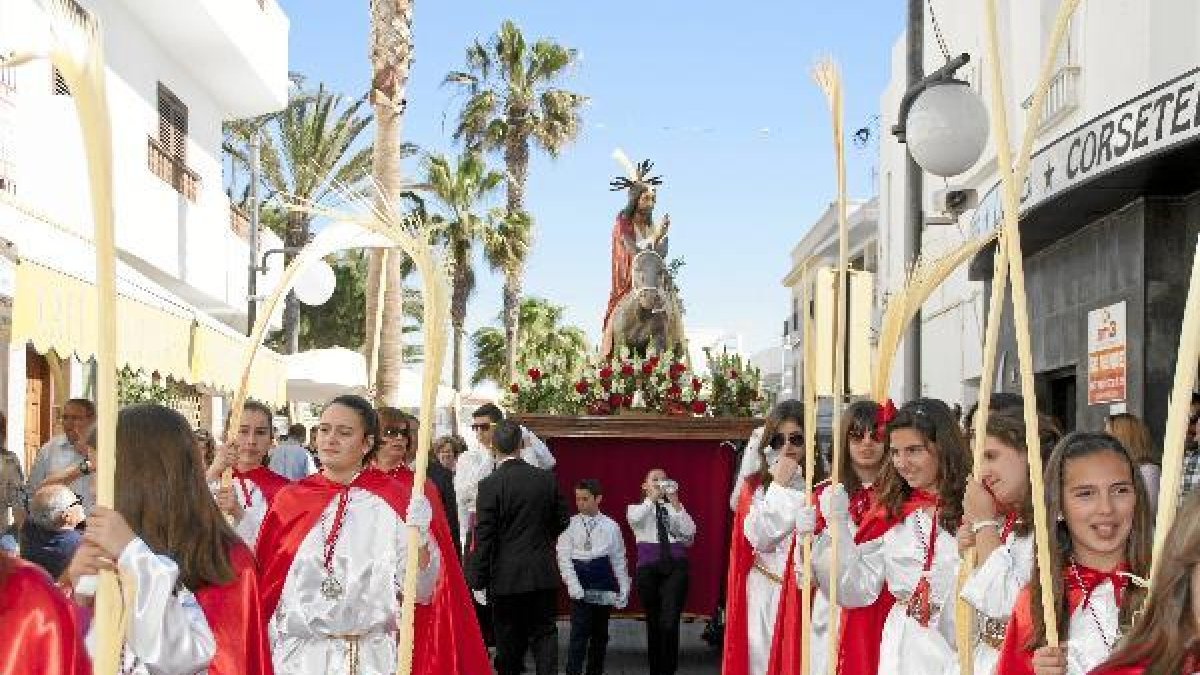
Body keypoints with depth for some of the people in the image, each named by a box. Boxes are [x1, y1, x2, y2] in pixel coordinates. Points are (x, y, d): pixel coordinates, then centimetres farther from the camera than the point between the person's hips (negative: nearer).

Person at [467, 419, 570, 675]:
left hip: (507, 578, -3)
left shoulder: (490, 485, -13)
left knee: (509, 644, 8)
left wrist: (477, 579, -5)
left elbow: (484, 538, -12)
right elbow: (562, 520, 9)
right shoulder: (547, 479, -1)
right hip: (544, 575, 3)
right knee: (544, 634, 9)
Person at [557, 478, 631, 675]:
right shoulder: (570, 525, 1)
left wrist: (624, 590, 6)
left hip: (604, 590, 2)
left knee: (600, 635, 11)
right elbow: (564, 558, -3)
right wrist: (574, 587, -12)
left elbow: (619, 560, 7)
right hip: (581, 590, -2)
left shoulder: (610, 526, 4)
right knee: (578, 635, -9)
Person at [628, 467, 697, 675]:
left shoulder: (674, 509, 16)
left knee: (669, 624, -14)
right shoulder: (636, 508, 13)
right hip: (648, 567, 0)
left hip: (675, 566, 0)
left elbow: (690, 532, -1)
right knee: (653, 624, 7)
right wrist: (652, 498, -13)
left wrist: (675, 502, -8)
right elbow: (634, 519, -12)